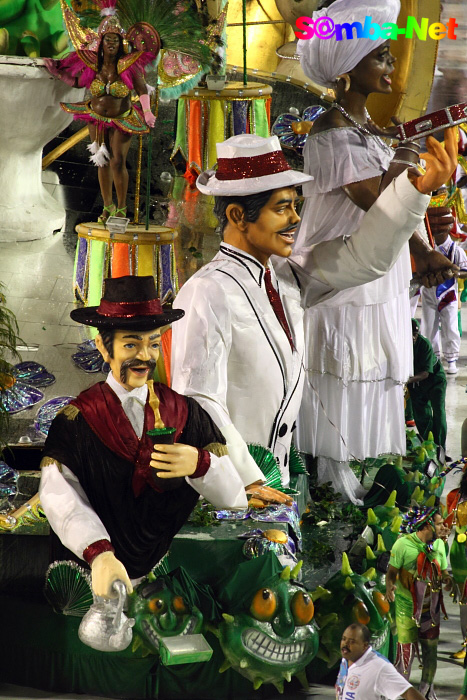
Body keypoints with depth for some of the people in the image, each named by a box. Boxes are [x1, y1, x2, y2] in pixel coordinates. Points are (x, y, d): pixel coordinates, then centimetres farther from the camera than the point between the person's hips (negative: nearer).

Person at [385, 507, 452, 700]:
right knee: (406, 649, -5)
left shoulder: (439, 544, 2)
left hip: (430, 605, 5)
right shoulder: (404, 543, -14)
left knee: (430, 647, 10)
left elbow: (443, 571, 10)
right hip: (407, 605, -5)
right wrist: (389, 587, -30)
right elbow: (392, 571, -11)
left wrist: (446, 578, -13)